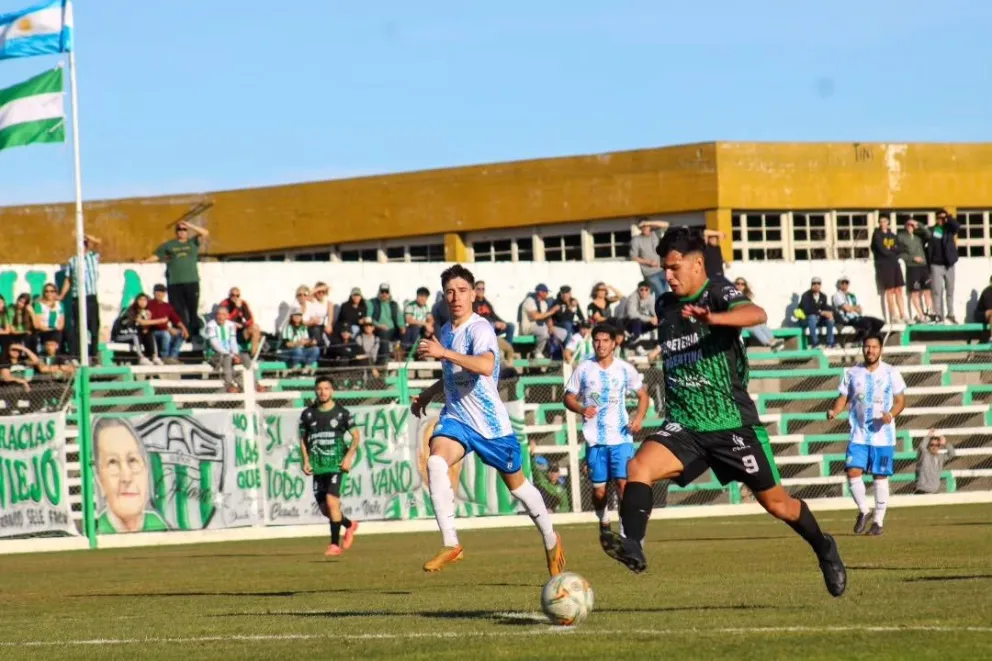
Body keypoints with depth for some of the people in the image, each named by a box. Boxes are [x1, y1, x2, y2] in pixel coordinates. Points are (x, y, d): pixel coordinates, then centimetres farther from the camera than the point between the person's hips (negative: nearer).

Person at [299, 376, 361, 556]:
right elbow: (303, 439, 16)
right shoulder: (308, 414, 7)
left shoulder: (342, 413, -1)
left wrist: (349, 456, -9)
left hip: (336, 463, -4)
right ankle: (349, 525, 36)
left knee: (331, 501, -18)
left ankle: (335, 544, -10)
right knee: (324, 508, 7)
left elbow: (356, 435, 4)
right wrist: (306, 461, 4)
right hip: (318, 465, 4)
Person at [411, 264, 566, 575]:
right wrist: (429, 394, 18)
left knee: (516, 484, 11)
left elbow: (485, 366, -39)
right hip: (455, 417, 5)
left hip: (490, 422, -5)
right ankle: (450, 544, -26)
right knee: (435, 462, -26)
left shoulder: (480, 329, -17)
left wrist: (443, 352, -43)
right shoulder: (445, 331, 8)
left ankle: (550, 540, 38)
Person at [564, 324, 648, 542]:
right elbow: (569, 397, 7)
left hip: (621, 436, -1)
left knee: (624, 483, -15)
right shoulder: (583, 369, 3)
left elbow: (642, 395, 12)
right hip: (594, 439, 1)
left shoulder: (625, 369, 3)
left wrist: (639, 417, -6)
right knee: (599, 489, 4)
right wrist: (581, 409, -15)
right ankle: (604, 524, 29)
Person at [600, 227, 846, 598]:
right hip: (684, 427, 5)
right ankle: (632, 548, -36)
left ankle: (824, 551, 33)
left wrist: (713, 318, -50)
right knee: (638, 467, -25)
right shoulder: (665, 306, 11)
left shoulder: (718, 293, -9)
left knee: (775, 503, 7)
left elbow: (756, 315, -32)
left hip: (733, 424, -5)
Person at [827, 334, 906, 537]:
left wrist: (891, 415, -17)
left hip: (883, 435, -1)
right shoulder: (852, 373, 6)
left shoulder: (891, 373, 1)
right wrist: (835, 411, -12)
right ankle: (863, 511, 10)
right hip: (859, 434, 1)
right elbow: (843, 397, 9)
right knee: (853, 472, -12)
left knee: (880, 477, 1)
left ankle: (879, 521, 13)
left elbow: (900, 400, 3)